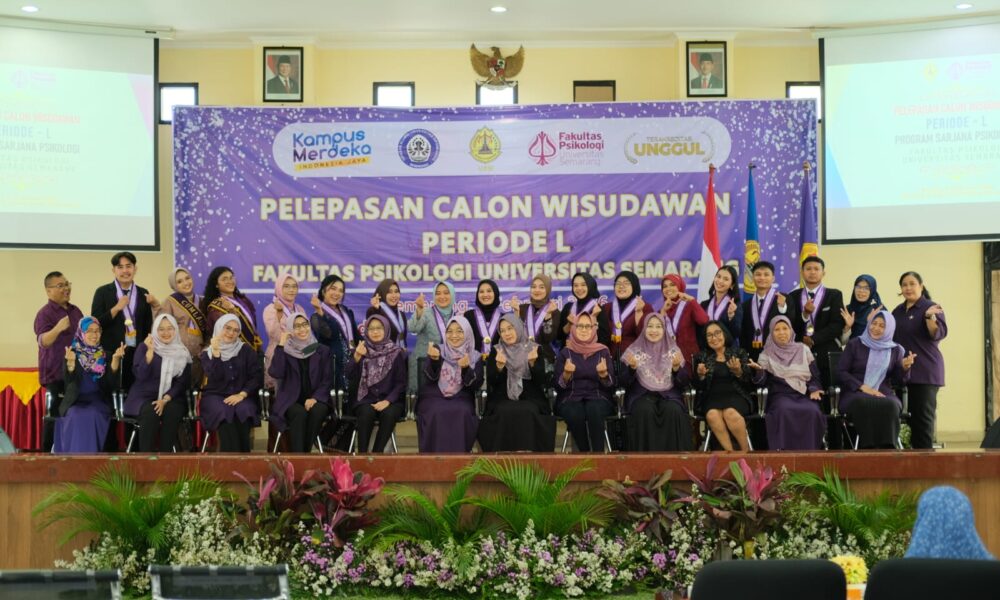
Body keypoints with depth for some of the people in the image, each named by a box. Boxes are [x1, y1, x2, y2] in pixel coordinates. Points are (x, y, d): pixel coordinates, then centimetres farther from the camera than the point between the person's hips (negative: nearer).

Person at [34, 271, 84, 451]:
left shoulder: (75, 311, 12)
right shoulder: (45, 313, -10)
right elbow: (43, 341, -26)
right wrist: (58, 328, -42)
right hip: (56, 373, -7)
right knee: (55, 415, -10)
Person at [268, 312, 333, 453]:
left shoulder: (322, 350, 9)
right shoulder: (284, 350, 5)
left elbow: (328, 379, 4)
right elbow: (276, 373, -13)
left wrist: (315, 398, -13)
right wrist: (280, 345, -14)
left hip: (315, 399, 1)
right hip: (290, 400, -1)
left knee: (317, 412, -33)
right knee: (300, 413, -34)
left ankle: (305, 452, -24)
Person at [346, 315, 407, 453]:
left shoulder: (397, 353, 4)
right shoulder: (360, 350, 8)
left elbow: (401, 382, 0)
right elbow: (350, 376, -4)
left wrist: (388, 401, -15)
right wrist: (356, 357, -21)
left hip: (390, 400, 0)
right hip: (365, 399, 1)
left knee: (389, 414, -33)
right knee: (367, 413, -32)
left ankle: (376, 454, -24)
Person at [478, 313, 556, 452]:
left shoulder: (535, 349, 6)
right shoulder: (495, 351, 9)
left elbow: (541, 381, -2)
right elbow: (491, 382, 0)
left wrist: (532, 363, -19)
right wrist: (499, 366, -19)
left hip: (530, 399, 0)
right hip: (503, 399, 0)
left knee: (528, 412, -32)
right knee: (504, 412, -31)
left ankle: (526, 450, -27)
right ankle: (505, 451, -26)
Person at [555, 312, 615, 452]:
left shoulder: (603, 351, 7)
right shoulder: (565, 353, 6)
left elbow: (611, 384, 1)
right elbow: (558, 387, 1)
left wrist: (603, 373, -20)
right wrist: (566, 374, -20)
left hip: (598, 398, 0)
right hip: (571, 399, 0)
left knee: (594, 410, -35)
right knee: (575, 414, -35)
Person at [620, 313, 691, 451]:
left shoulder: (674, 350, 9)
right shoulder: (634, 350, 6)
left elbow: (683, 382, 4)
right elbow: (624, 382, 0)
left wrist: (677, 368, -16)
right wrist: (632, 368, -19)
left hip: (668, 395, 1)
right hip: (642, 395, -1)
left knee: (673, 411, -32)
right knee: (645, 410, -35)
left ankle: (673, 454, -23)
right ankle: (646, 454, -25)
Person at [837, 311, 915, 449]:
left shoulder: (895, 350, 15)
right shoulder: (855, 344, 9)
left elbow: (898, 379, 14)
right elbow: (841, 372, 3)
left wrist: (904, 367, -9)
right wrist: (862, 387, -11)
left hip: (883, 393, 2)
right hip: (855, 394, -2)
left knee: (891, 405, -35)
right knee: (866, 404, -38)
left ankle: (887, 449, -33)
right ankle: (868, 448, -34)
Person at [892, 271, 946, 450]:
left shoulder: (931, 308, -4)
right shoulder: (898, 311, 14)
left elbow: (938, 334, -16)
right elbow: (889, 337, 24)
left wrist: (929, 316, -32)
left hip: (924, 372, -6)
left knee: (922, 415, -5)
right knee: (907, 415, 6)